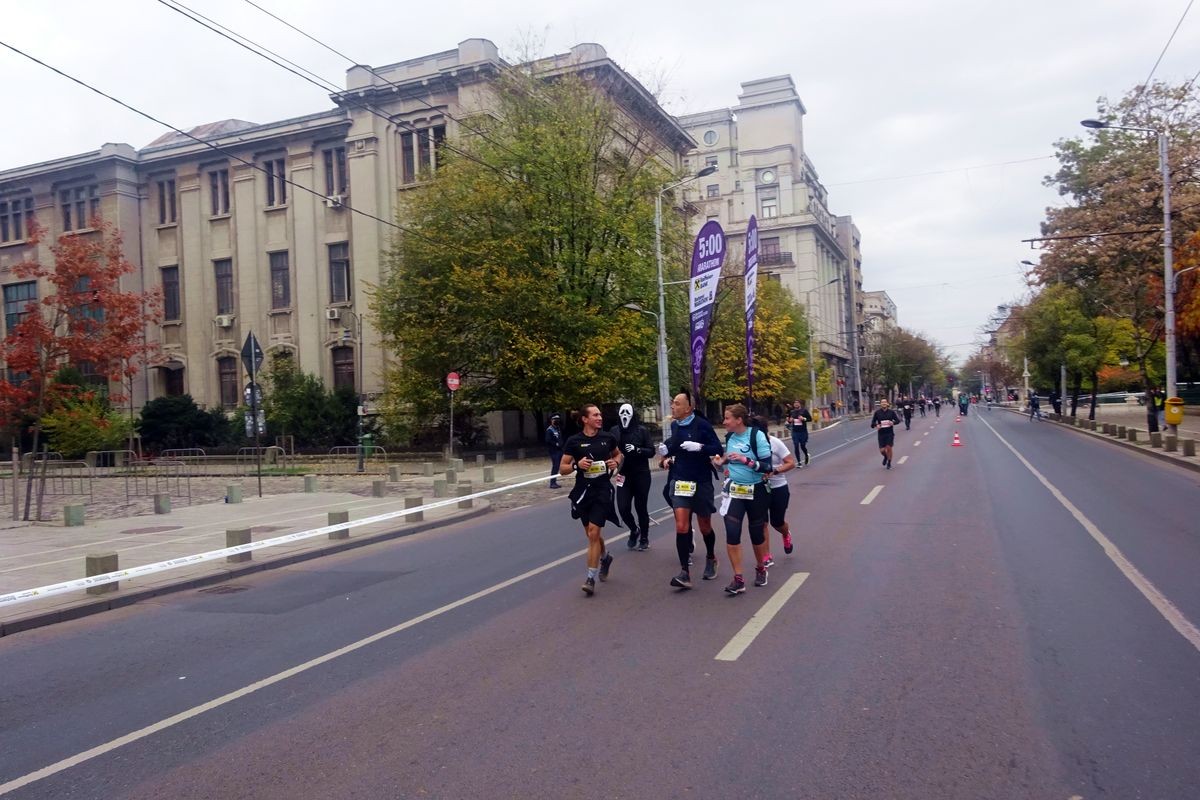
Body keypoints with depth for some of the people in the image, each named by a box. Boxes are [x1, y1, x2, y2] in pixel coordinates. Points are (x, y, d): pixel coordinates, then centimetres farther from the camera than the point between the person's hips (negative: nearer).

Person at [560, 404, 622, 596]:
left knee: (593, 533, -11)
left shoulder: (608, 438, 1)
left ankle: (591, 578, -3)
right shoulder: (574, 441, -3)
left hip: (603, 490, -1)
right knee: (592, 534, 14)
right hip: (583, 491, 1)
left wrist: (616, 462, -1)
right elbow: (562, 469, 0)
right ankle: (605, 557, 46)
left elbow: (617, 454, 21)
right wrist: (577, 465, -18)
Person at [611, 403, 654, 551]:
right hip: (623, 475, 2)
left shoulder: (642, 431, -5)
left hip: (641, 475, -2)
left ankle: (644, 538, 25)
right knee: (623, 508, -6)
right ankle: (634, 530, 24)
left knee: (640, 507, 3)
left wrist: (637, 449, -21)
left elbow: (651, 451, -5)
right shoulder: (614, 431, 1)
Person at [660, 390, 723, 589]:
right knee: (681, 527, -9)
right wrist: (666, 453, 1)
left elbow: (718, 449, -15)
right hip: (679, 481, 3)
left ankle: (711, 559, 41)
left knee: (705, 527, 14)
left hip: (701, 482, -3)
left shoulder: (702, 424, -13)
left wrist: (699, 447, -29)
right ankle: (685, 573, -7)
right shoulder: (674, 425, 4)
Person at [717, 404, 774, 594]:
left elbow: (767, 466, -19)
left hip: (756, 491, -3)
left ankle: (760, 569, 39)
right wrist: (724, 461, 6)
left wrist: (745, 460, -29)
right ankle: (738, 579, -5)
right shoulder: (730, 437, 1)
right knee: (732, 533, -11)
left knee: (756, 532, 12)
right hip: (734, 491, 3)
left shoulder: (757, 435, -15)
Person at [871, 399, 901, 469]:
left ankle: (889, 463, 19)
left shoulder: (891, 412, -2)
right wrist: (876, 425, -20)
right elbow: (873, 422, 1)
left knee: (889, 448, -4)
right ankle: (885, 457, 36)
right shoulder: (877, 412, -2)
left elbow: (898, 420, 5)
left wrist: (893, 422, -17)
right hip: (881, 433, 0)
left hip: (890, 433, 0)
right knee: (882, 450, -2)